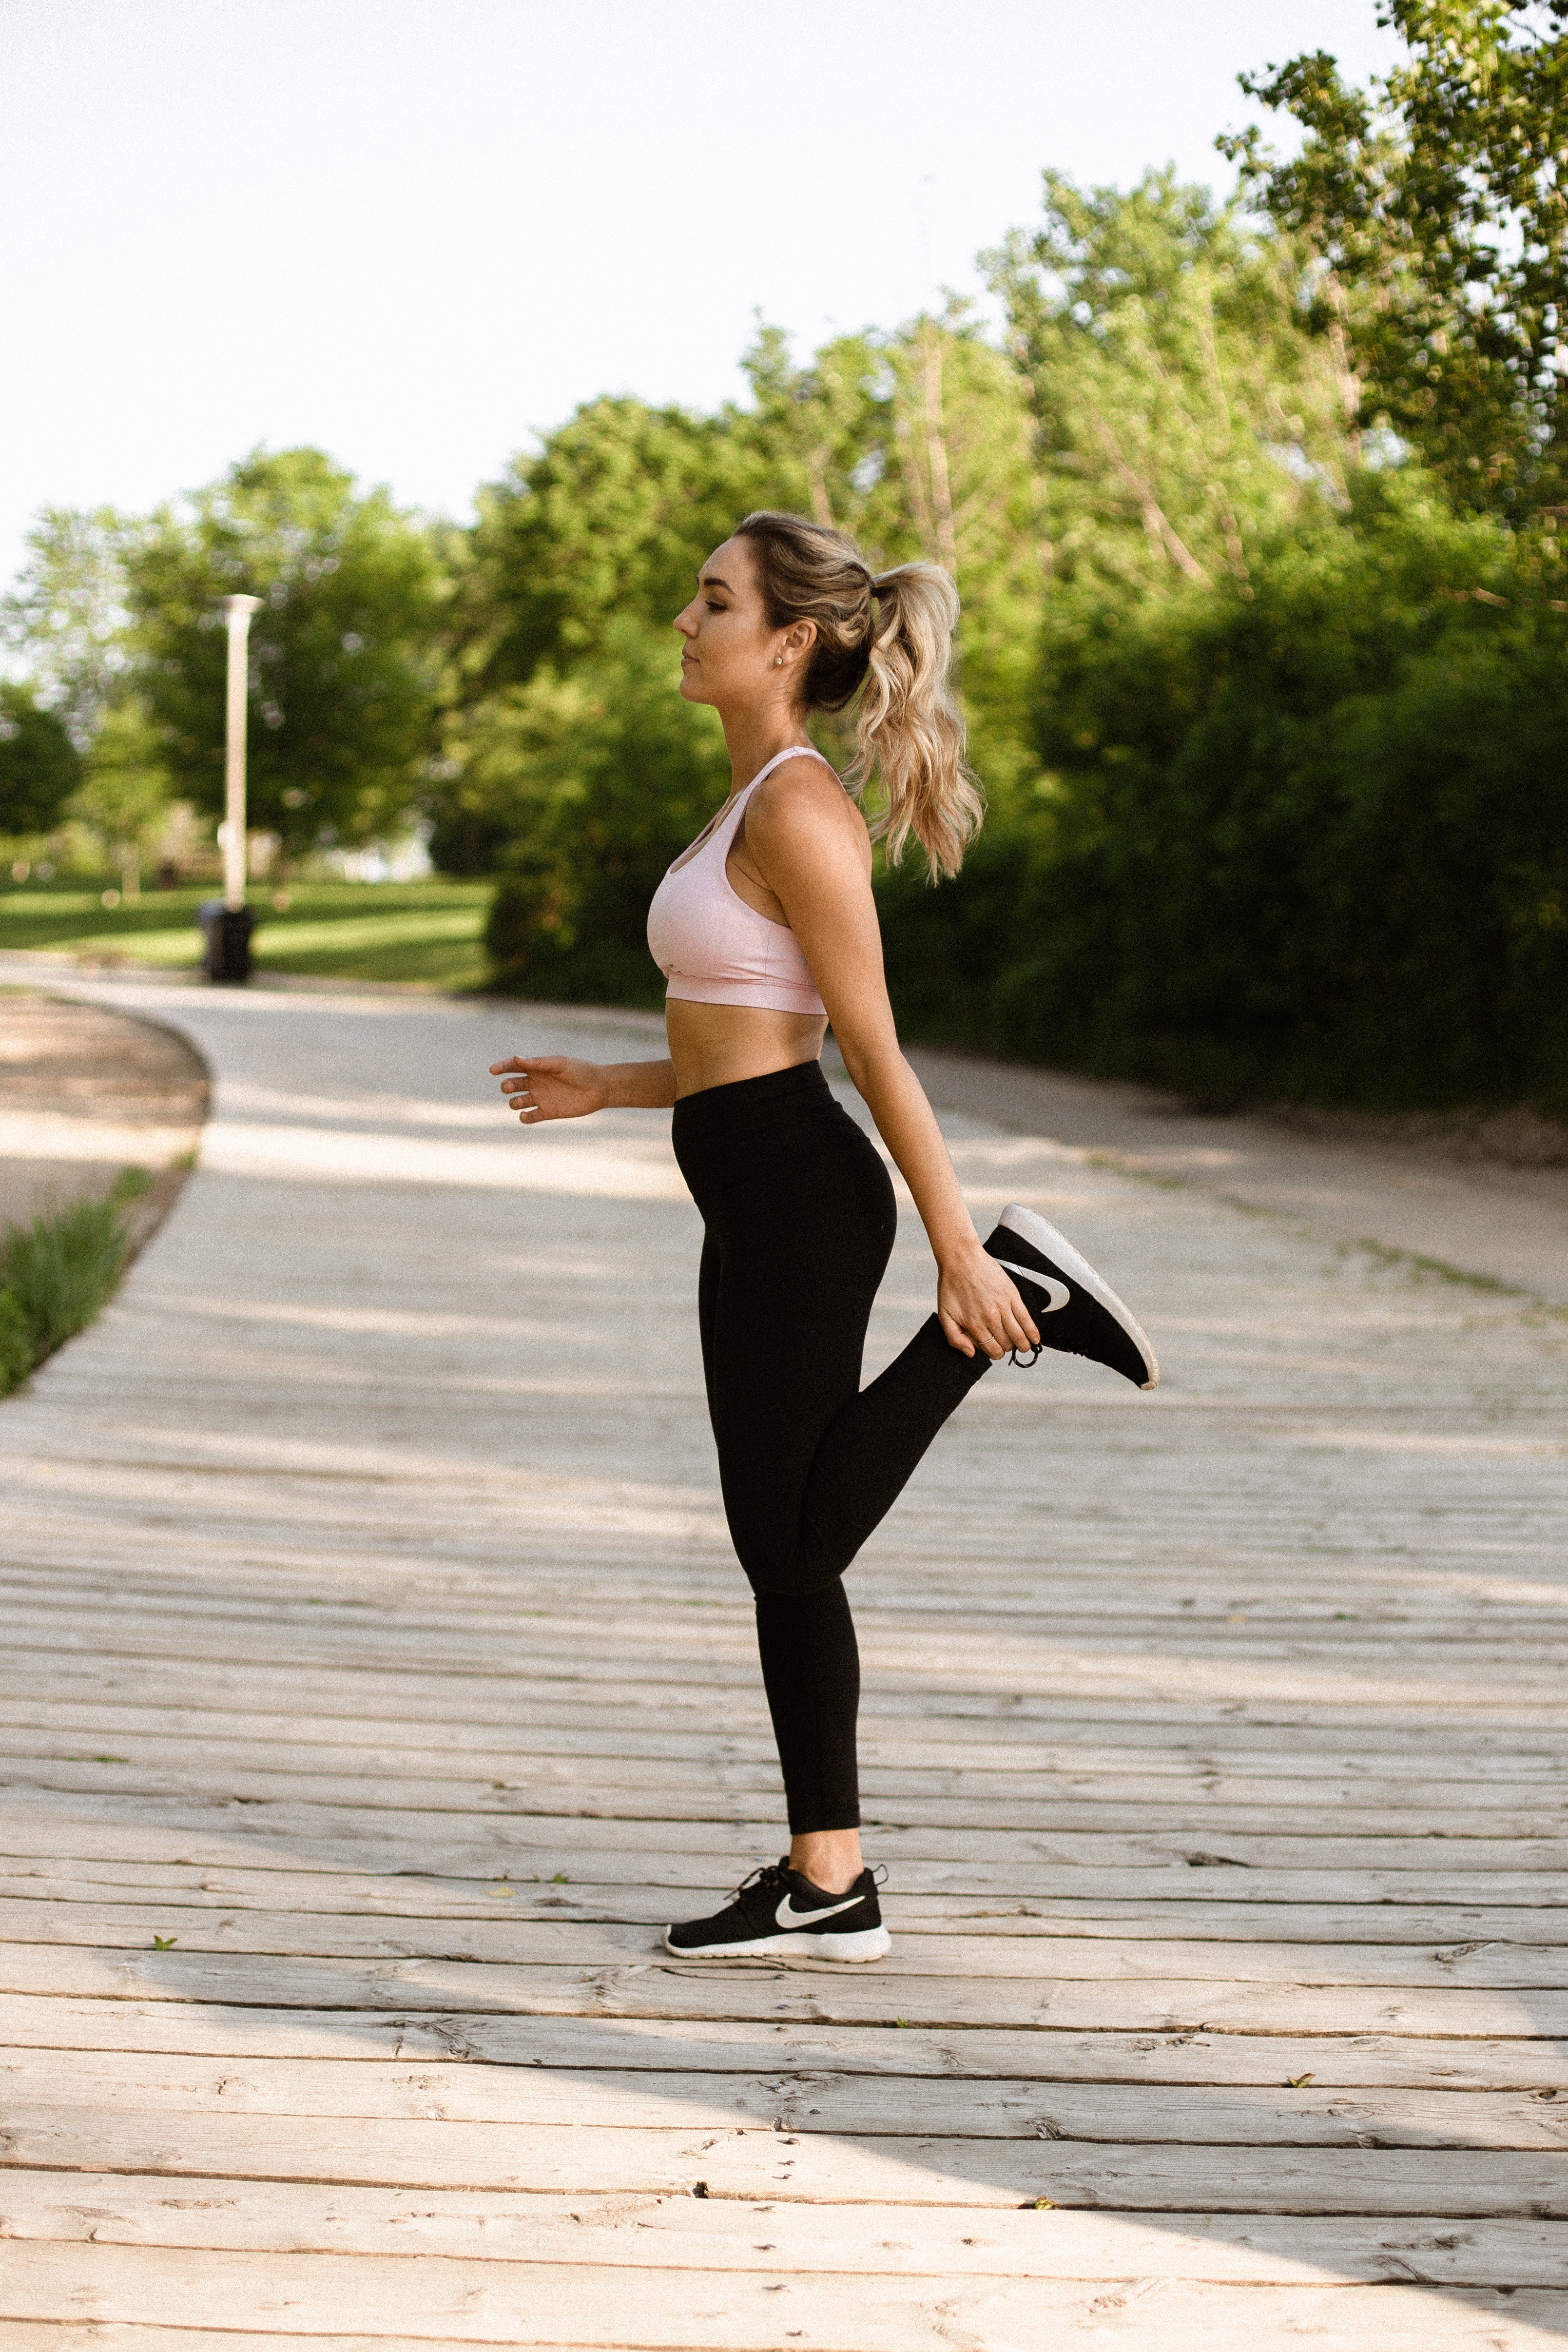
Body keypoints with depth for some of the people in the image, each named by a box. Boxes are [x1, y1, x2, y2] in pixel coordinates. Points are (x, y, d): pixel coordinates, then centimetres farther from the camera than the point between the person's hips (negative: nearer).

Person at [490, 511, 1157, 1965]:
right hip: (758, 1203, 10)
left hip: (801, 1203, -10)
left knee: (792, 1549, -1)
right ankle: (826, 1881, 16)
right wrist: (609, 1090, 22)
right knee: (783, 1551, 11)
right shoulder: (761, 801, 13)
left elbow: (874, 1052, -18)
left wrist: (958, 1254, -16)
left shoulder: (799, 813, -16)